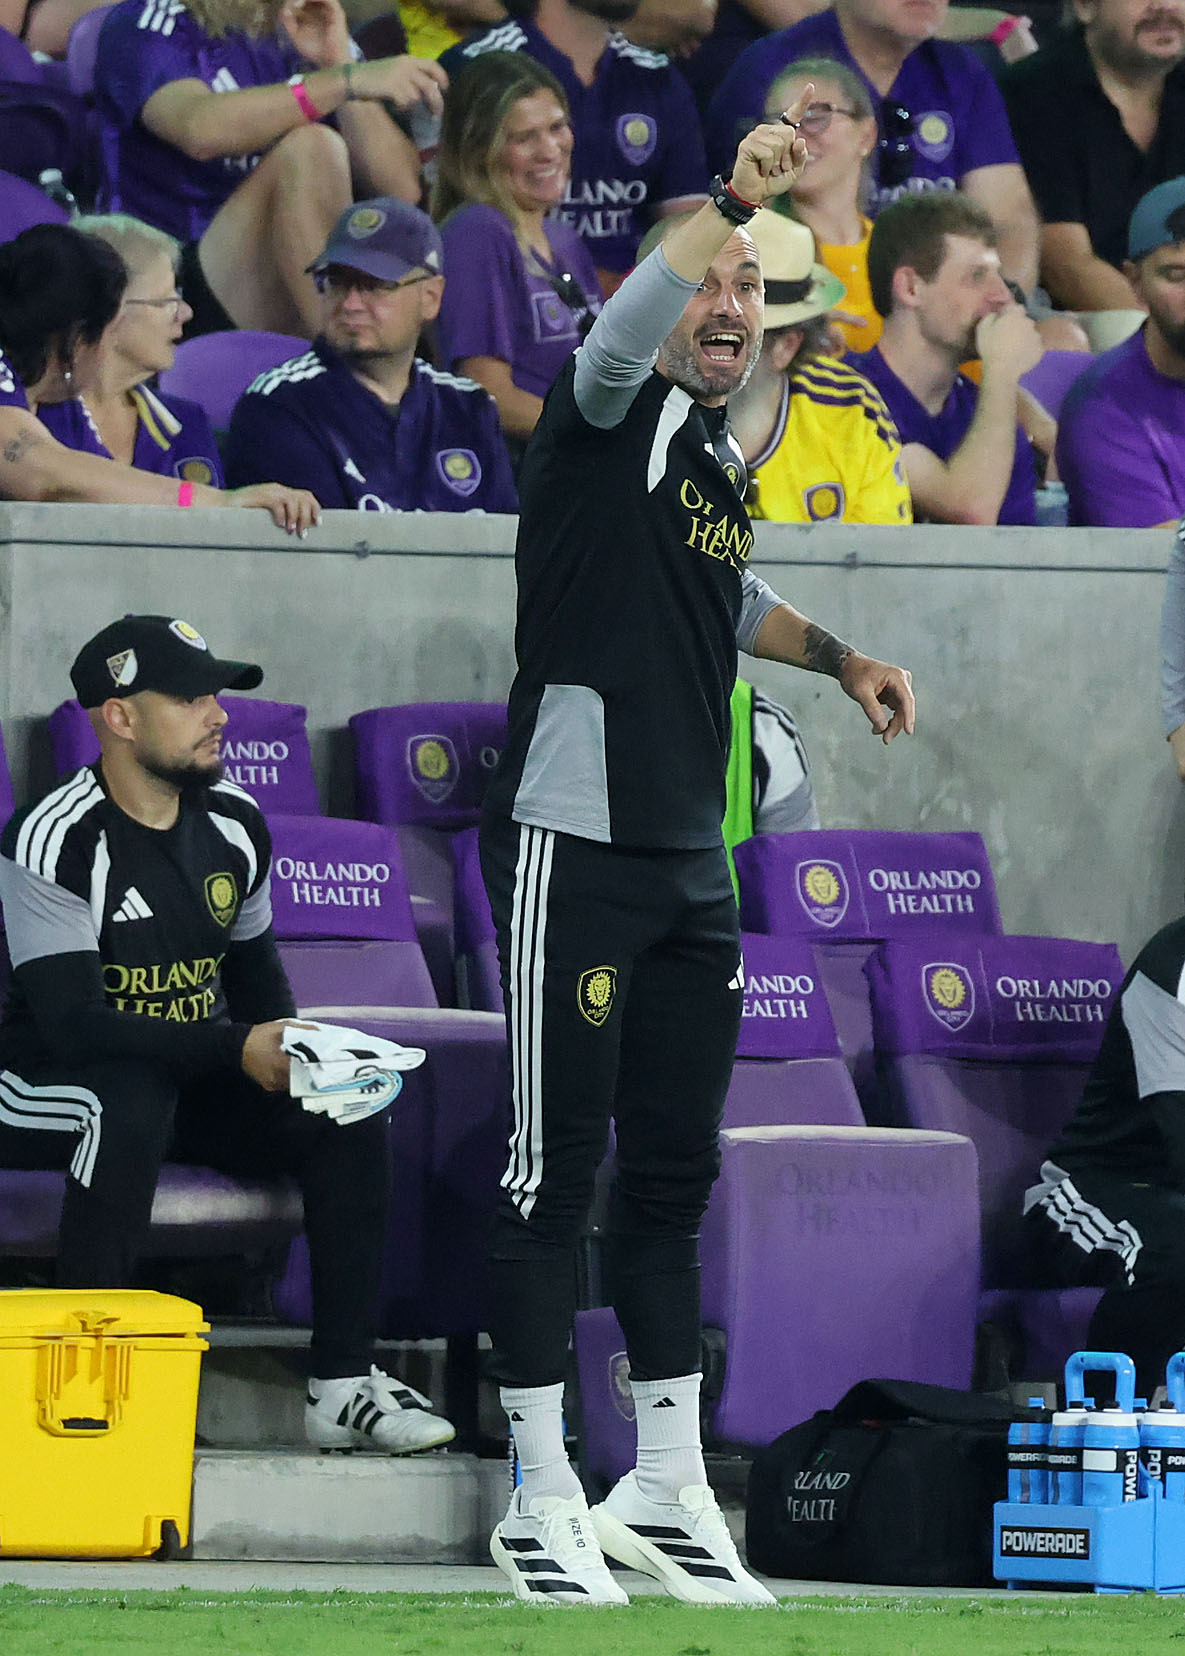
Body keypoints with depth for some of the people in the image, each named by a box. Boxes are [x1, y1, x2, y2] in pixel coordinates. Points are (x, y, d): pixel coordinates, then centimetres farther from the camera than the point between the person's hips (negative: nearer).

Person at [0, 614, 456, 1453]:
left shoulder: (234, 825, 4)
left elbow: (254, 967, 18)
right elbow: (73, 1023, -27)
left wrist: (290, 1054, -6)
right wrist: (238, 1049, -30)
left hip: (193, 1083, 7)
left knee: (348, 1113, -12)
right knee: (131, 1104, -39)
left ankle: (344, 1385, -13)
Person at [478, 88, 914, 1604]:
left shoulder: (719, 459, 17)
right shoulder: (610, 424, -6)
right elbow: (627, 327, -30)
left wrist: (840, 659, 25)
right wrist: (731, 203, -43)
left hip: (690, 868, 8)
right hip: (571, 843, -8)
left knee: (672, 1170, 10)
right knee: (556, 1163, -4)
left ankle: (666, 1493, 17)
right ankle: (543, 1501, 0)